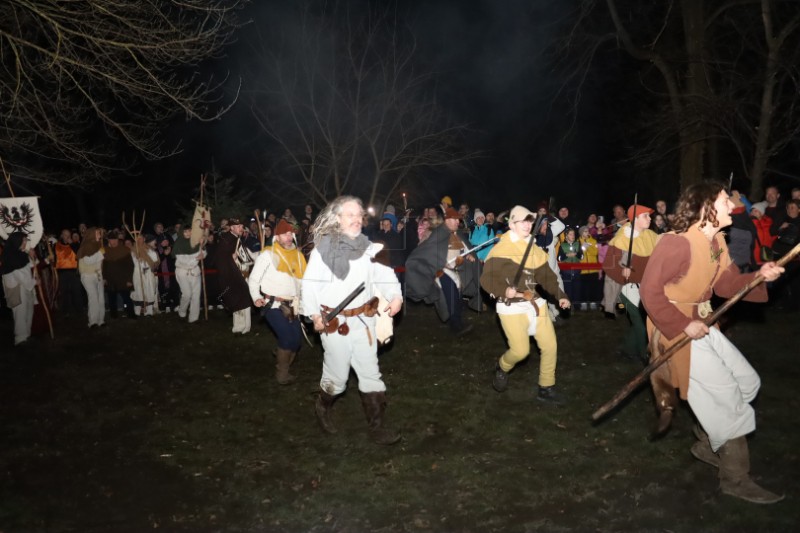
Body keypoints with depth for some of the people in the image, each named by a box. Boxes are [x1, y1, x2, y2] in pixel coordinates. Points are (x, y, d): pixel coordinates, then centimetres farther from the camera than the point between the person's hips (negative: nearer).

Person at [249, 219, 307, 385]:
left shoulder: (297, 255, 11)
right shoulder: (268, 254, -6)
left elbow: (300, 280, 18)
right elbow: (254, 279, -5)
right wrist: (256, 297, -18)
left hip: (291, 306, 6)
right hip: (273, 305, -6)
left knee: (296, 339, 5)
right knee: (288, 338, -16)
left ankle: (283, 367, 30)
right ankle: (281, 373, 4)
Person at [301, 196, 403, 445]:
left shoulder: (368, 247, 7)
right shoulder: (324, 247, -8)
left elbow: (384, 274, 1)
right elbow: (310, 283, -8)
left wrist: (396, 296, -17)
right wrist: (315, 315, -12)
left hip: (363, 320, 4)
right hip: (335, 322, -4)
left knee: (371, 374, 6)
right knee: (337, 376, 7)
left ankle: (377, 427, 14)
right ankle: (323, 406, 38)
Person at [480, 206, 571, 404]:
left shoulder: (535, 250, 13)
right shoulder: (501, 249, -9)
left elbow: (546, 276, 16)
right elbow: (486, 278, -14)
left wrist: (560, 295, 5)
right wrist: (503, 290, -30)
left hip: (535, 303, 7)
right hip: (511, 307, -7)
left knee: (550, 345, 4)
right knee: (521, 350, -13)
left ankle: (546, 388, 20)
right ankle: (502, 367, 22)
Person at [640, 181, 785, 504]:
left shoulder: (717, 241, 7)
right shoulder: (678, 243, -24)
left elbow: (727, 285, 9)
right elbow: (650, 290, -25)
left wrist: (760, 277, -9)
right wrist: (683, 325, -25)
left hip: (702, 326, 10)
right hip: (676, 331, -10)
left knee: (748, 382, 15)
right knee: (727, 396, -5)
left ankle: (708, 444, 30)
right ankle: (736, 478, 10)